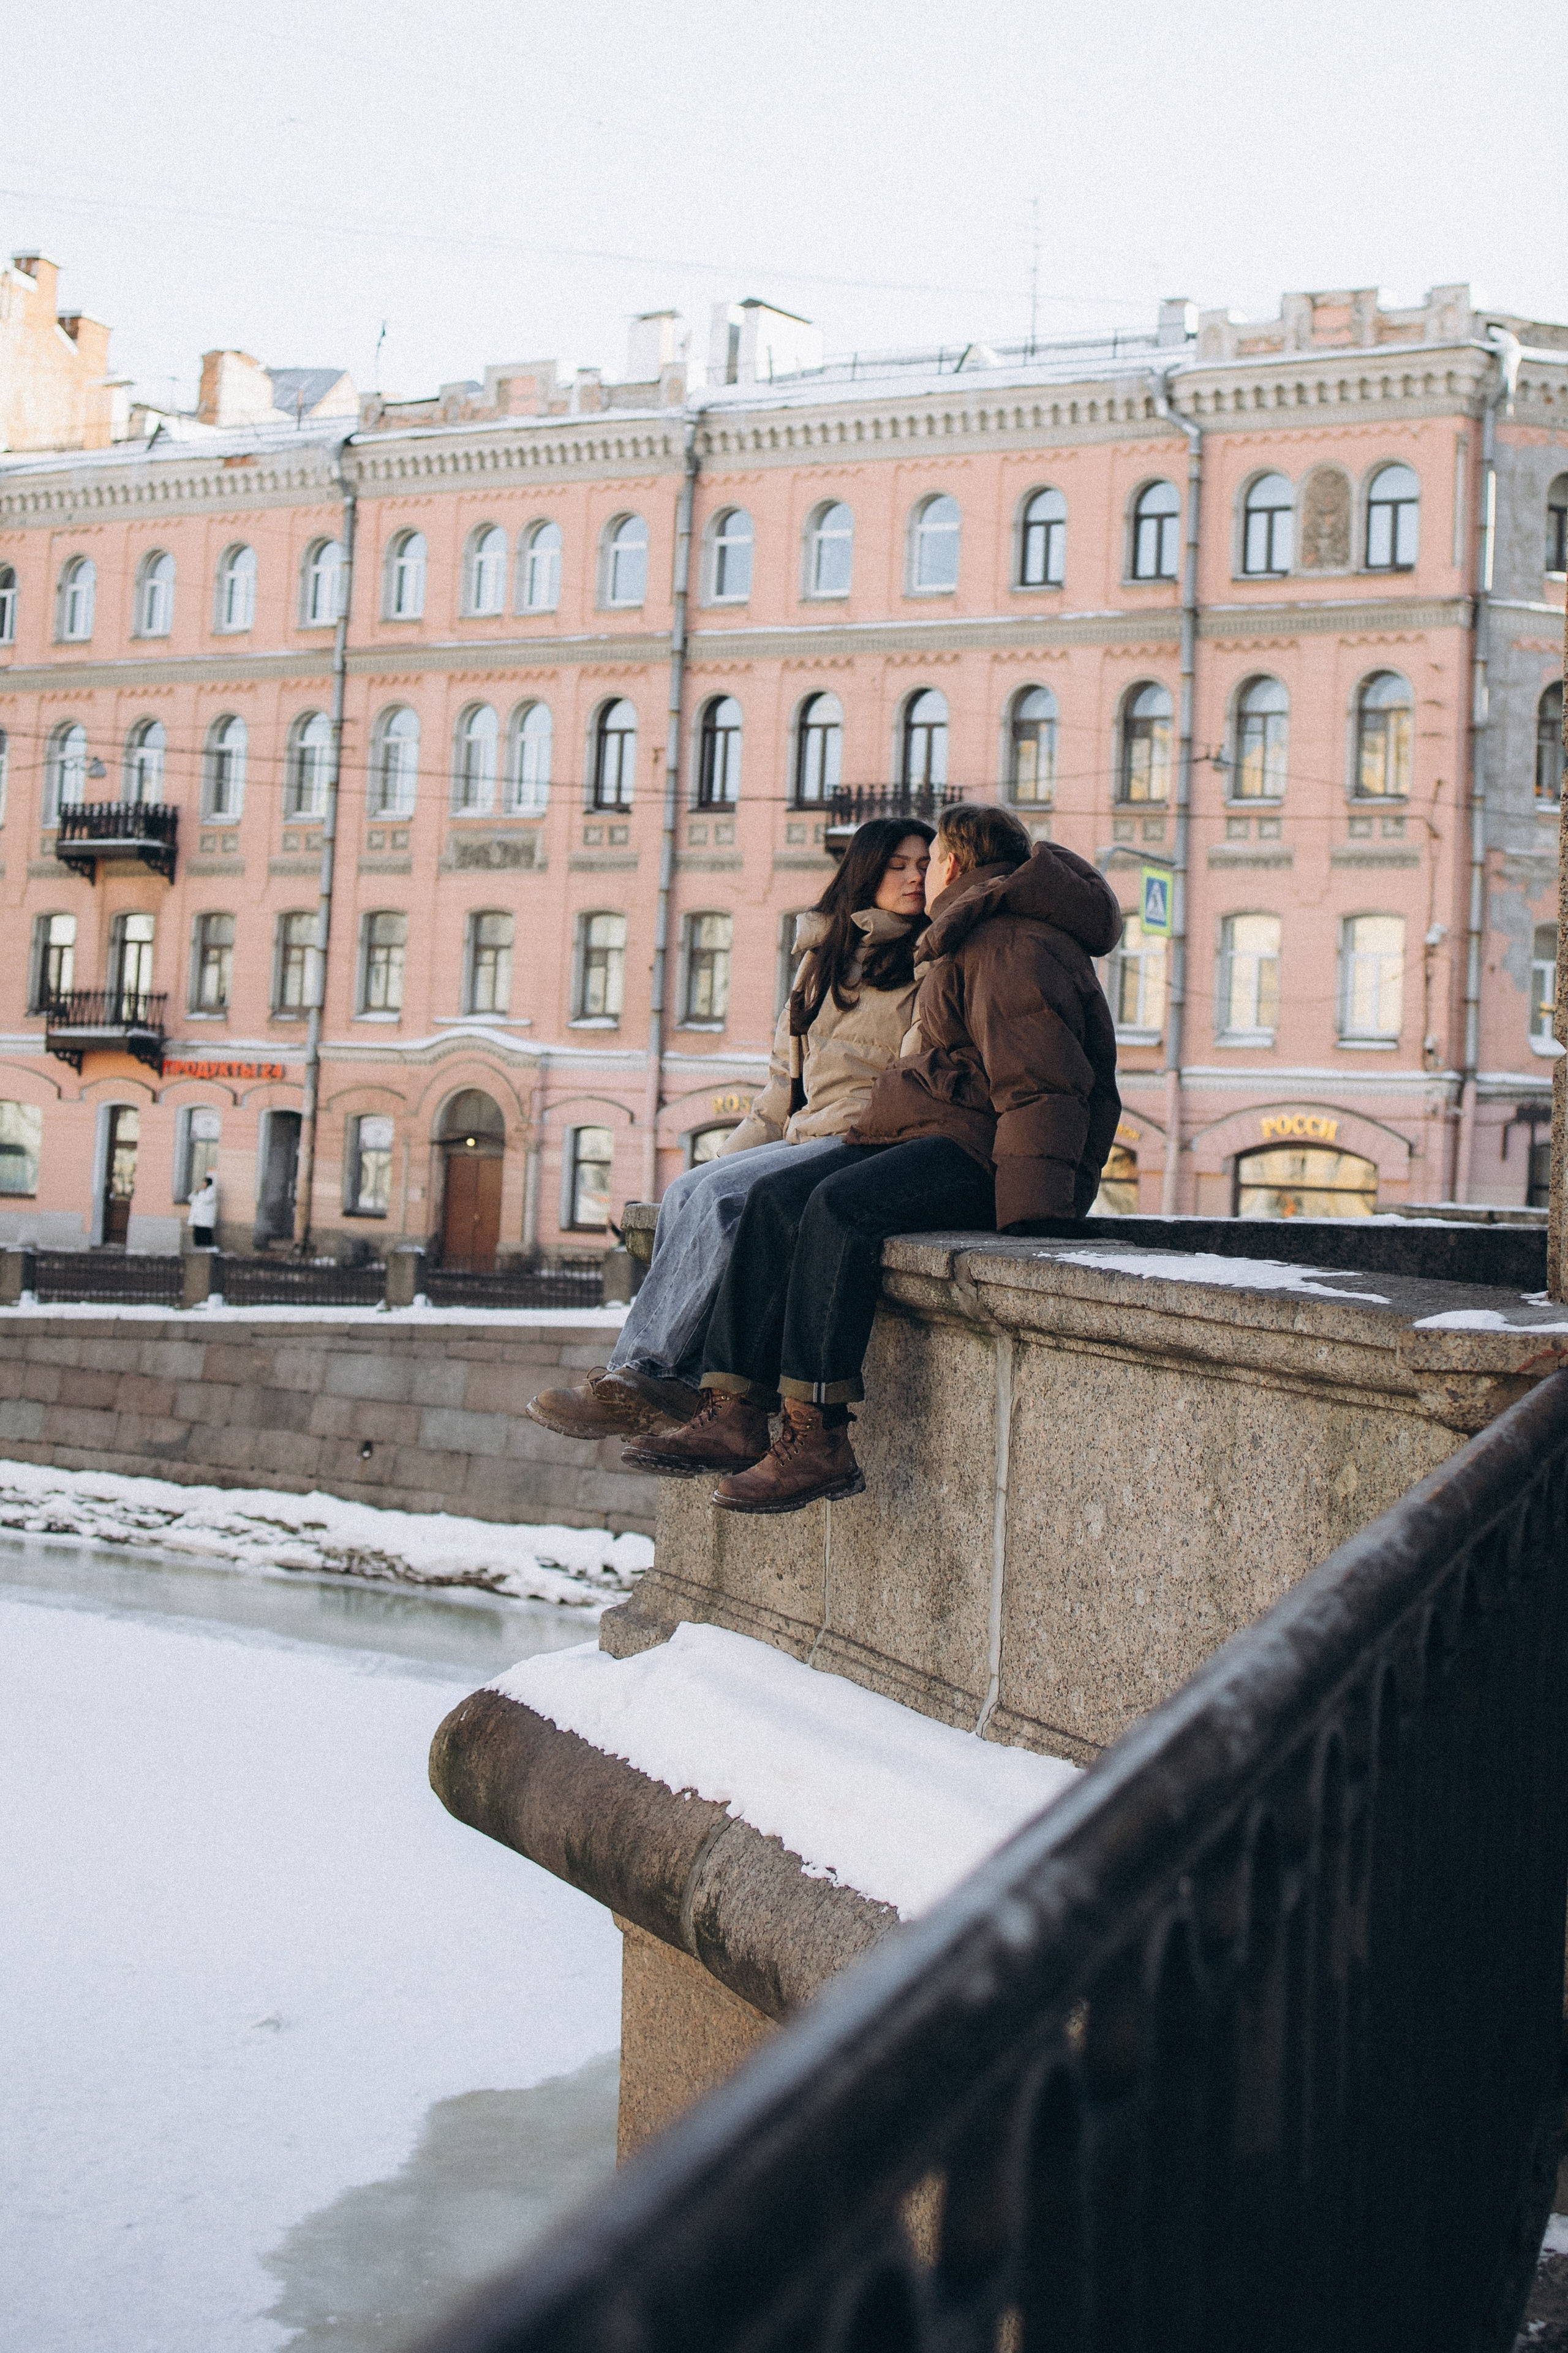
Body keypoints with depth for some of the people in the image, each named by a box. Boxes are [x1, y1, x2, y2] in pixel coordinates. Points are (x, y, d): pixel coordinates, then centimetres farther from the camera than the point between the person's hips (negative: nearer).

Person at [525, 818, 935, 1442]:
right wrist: (728, 1158, 10)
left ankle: (644, 1374, -24)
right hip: (808, 1136, 7)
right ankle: (673, 1388, -27)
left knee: (722, 1198, -27)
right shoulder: (823, 963, 22)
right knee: (686, 1194, -19)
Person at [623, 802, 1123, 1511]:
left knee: (840, 1207, -31)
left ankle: (818, 1442, -31)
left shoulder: (1015, 947, -11)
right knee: (776, 1198, -2)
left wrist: (1027, 1212, -29)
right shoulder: (973, 941, 25)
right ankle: (736, 1417, -11)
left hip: (985, 1154, -11)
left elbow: (1040, 1086, -21)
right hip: (936, 1134, 11)